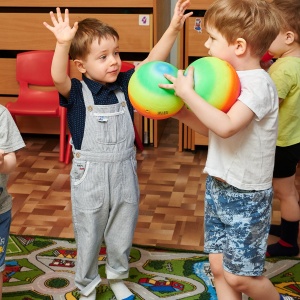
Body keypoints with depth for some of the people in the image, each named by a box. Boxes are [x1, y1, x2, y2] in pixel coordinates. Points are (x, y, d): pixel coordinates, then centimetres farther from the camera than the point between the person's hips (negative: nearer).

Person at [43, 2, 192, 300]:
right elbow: (58, 77, -32)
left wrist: (173, 29, -19)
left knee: (122, 235, 20)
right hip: (89, 177, -3)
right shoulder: (76, 92, -13)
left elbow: (152, 62, -8)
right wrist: (63, 44, -49)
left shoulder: (125, 84, -2)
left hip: (124, 174, 4)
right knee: (88, 237, 12)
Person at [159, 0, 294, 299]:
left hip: (246, 196, -8)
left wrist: (188, 93, -27)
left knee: (238, 276, 2)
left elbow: (226, 126, -35)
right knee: (219, 268, 13)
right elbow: (210, 127, 13)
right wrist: (180, 112, -1)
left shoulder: (258, 83, -21)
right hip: (217, 187, 8)